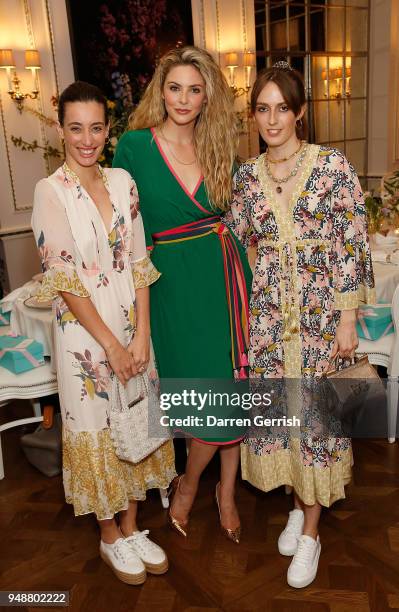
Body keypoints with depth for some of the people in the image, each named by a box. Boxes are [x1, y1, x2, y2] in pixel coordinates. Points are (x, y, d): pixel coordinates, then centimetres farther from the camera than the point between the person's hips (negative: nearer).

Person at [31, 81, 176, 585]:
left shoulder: (123, 182, 3)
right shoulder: (50, 191, -10)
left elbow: (139, 263, 2)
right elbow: (63, 280, -14)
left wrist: (141, 334, -5)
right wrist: (110, 344, -13)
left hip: (131, 326, 5)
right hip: (85, 333, -4)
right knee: (97, 429, 10)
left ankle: (132, 526, 36)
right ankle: (110, 535, 33)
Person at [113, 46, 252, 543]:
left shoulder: (217, 146, 8)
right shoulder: (134, 145, -3)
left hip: (226, 273, 4)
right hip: (175, 281, -3)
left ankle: (227, 492, 30)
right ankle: (188, 485, 29)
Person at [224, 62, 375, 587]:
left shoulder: (332, 165, -5)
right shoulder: (247, 175, 6)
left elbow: (353, 244, -6)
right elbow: (236, 243, 12)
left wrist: (347, 319, -9)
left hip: (320, 311, -3)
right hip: (266, 312, 3)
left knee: (316, 411, 4)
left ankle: (310, 530, 23)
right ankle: (298, 503, 36)